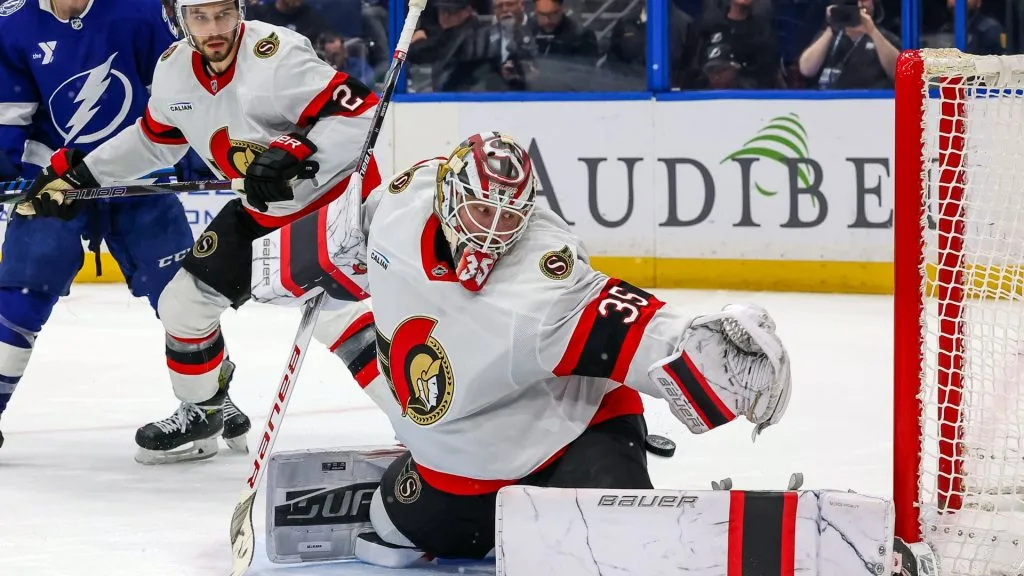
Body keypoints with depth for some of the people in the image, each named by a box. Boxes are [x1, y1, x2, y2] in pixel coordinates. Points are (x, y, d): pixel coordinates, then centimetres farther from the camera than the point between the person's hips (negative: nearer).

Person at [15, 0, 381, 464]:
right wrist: (77, 174, 13)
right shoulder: (175, 70, -5)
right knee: (184, 303, 8)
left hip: (337, 197, -7)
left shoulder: (276, 56, -28)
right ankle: (200, 416, 29)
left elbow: (363, 116, -30)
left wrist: (292, 155, -40)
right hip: (260, 211, 7)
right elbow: (153, 139, 14)